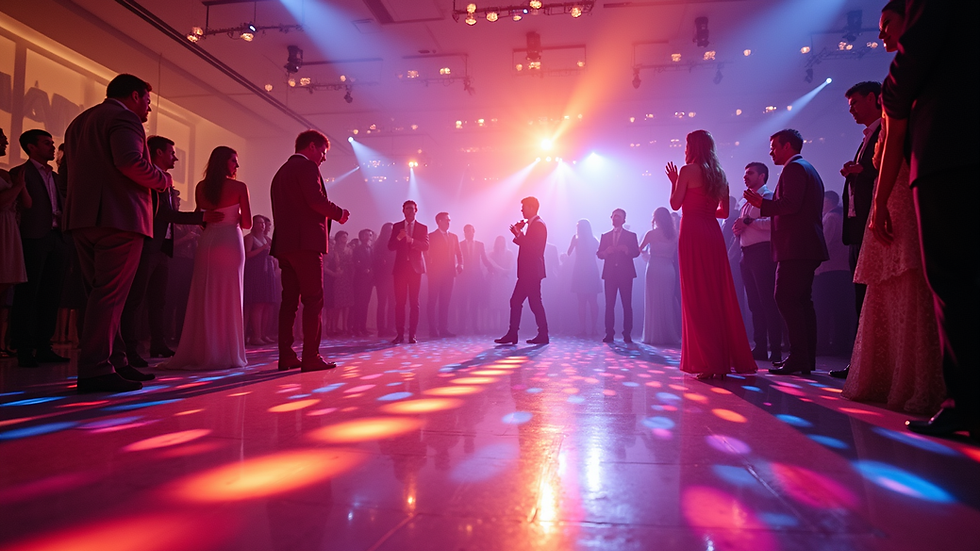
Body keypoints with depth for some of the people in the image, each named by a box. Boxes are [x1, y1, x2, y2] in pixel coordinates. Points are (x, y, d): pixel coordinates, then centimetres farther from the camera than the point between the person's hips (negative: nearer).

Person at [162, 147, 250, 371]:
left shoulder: (201, 187, 7)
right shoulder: (239, 187, -3)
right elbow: (247, 223, -1)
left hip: (207, 242, 3)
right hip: (230, 242, -3)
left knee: (203, 298, 7)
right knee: (229, 298, 2)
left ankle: (201, 352, 8)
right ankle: (226, 352, 5)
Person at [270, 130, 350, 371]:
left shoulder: (281, 171, 24)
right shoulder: (307, 166, -4)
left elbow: (283, 210, 21)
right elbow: (317, 200, -16)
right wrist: (340, 213, -1)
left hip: (284, 244, 9)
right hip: (306, 243, -9)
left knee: (289, 300, 8)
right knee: (313, 300, -7)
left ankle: (286, 356, 9)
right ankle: (310, 357, -8)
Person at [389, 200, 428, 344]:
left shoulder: (422, 228, 10)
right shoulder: (397, 227, 13)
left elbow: (426, 246, -5)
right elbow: (390, 247, 5)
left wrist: (411, 240, -20)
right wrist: (399, 238, -14)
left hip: (415, 267, -1)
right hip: (400, 267, 1)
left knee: (414, 302, -3)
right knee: (400, 302, -3)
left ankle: (412, 334, -1)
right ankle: (399, 334, 0)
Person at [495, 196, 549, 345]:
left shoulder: (538, 225, -12)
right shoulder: (532, 224, 19)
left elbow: (534, 248, -22)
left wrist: (519, 235, -18)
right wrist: (518, 234, 6)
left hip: (532, 272, -10)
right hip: (527, 272, 10)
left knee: (535, 302, -5)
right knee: (515, 301, 9)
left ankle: (543, 335, 3)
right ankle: (512, 334, 11)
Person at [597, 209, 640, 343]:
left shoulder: (631, 235, 11)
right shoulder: (605, 236, 17)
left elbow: (636, 252, -3)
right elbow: (599, 254, 7)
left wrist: (626, 250, -22)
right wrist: (606, 252, -14)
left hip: (625, 273, -2)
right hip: (610, 274, 2)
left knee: (627, 304, -4)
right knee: (609, 304, -2)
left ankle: (627, 334, -1)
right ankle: (609, 333, -1)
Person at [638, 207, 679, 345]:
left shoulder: (651, 234, -5)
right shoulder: (673, 234, 6)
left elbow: (639, 248, 6)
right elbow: (675, 254, 11)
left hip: (654, 269, -4)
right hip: (669, 270, 4)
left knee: (654, 302, 1)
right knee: (668, 302, 10)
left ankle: (655, 335, 1)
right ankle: (670, 334, 12)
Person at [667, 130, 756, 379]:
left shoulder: (688, 171, -4)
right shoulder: (720, 174, 15)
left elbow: (675, 204, -4)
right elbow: (724, 211, 17)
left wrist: (674, 182, 11)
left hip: (692, 234, -6)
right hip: (713, 233, 7)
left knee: (696, 296, -4)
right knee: (720, 294, 9)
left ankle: (707, 361, -5)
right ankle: (726, 358, 13)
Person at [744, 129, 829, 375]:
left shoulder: (794, 168, -7)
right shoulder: (809, 170, 25)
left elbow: (791, 204, -20)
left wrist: (762, 203, -10)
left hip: (795, 246, -11)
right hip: (807, 246, 11)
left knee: (785, 298, -12)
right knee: (802, 300, 9)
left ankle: (799, 357, -13)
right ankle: (807, 359, 11)